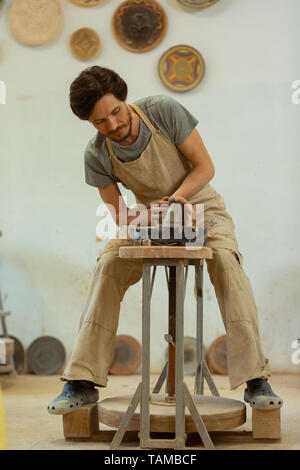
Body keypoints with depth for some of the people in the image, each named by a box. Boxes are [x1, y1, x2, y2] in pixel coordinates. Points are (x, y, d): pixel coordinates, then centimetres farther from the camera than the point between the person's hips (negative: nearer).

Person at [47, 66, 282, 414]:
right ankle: (82, 382, -20)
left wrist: (175, 198, -33)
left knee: (226, 261, -32)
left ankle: (255, 380, -28)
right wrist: (126, 219, -32)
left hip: (201, 207, -2)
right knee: (108, 265, -24)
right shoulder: (97, 156, -15)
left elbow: (205, 166, -16)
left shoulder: (164, 111, -21)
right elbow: (115, 210, -8)